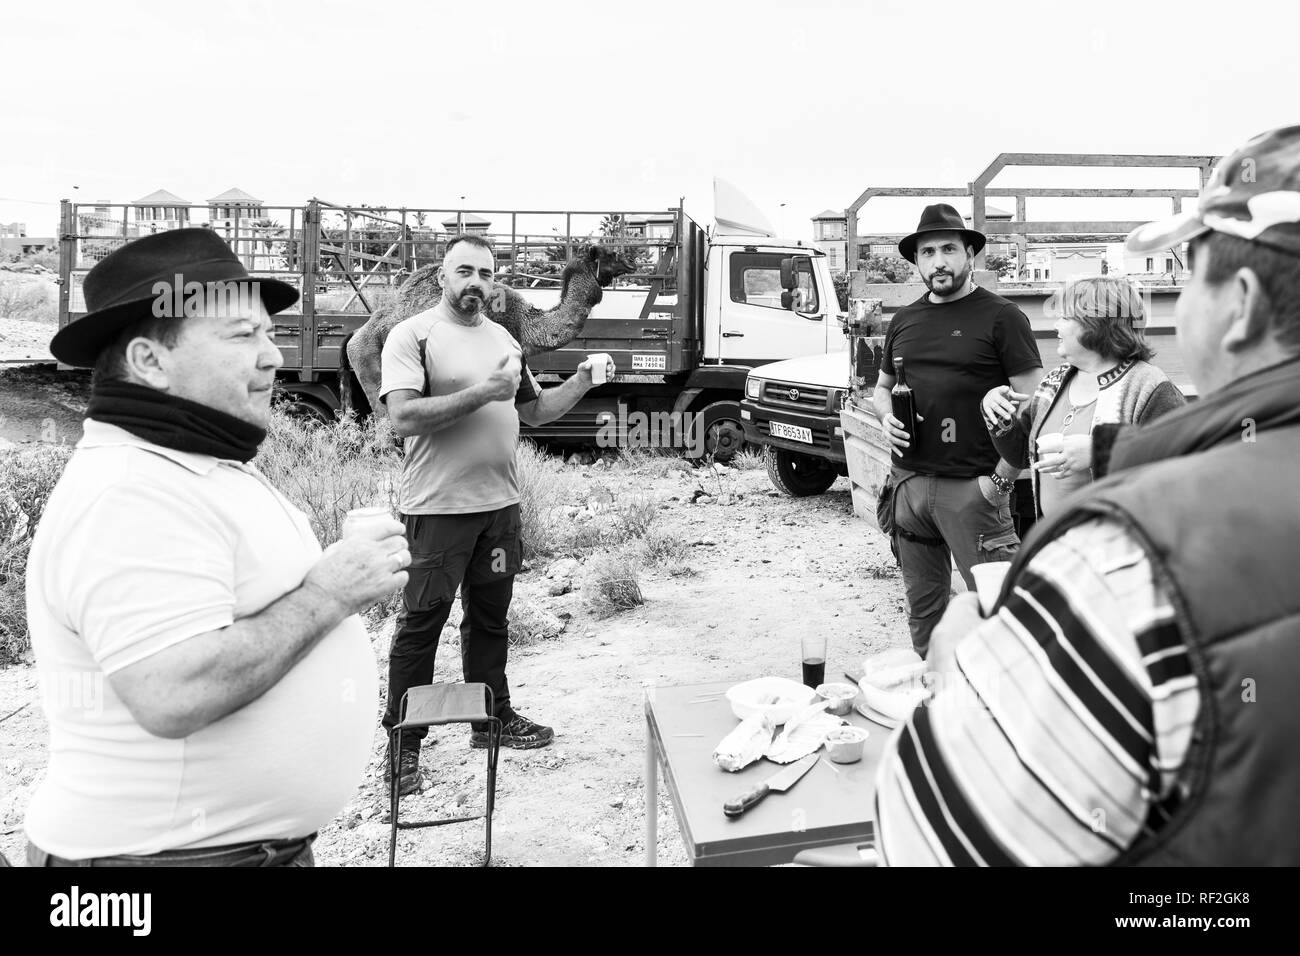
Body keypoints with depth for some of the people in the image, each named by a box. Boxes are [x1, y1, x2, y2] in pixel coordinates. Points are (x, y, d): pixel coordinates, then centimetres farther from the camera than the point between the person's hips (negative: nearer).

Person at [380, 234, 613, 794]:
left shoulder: (504, 339, 14)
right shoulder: (412, 335, -7)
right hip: (437, 508, -6)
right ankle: (403, 744, 15)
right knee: (420, 626, 2)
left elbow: (534, 411, 21)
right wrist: (483, 392, -22)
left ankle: (494, 718, 32)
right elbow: (403, 417, -19)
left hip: (500, 503, 6)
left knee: (490, 618, 17)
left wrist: (582, 382, 5)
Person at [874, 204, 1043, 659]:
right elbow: (881, 388, 26)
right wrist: (887, 417, 2)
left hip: (971, 487, -5)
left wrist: (1001, 480, -12)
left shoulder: (1000, 317, -3)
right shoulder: (904, 320, 14)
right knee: (922, 607, 14)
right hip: (909, 481, 6)